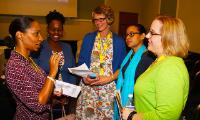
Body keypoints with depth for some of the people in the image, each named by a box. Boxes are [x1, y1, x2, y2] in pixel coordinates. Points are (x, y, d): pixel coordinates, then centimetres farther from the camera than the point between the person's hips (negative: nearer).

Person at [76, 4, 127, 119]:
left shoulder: (119, 41, 1)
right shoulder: (88, 38, 6)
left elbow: (122, 67, 1)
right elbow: (81, 62, 7)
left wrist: (109, 79, -13)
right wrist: (84, 76, -11)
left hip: (109, 87, -1)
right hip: (88, 86, 1)